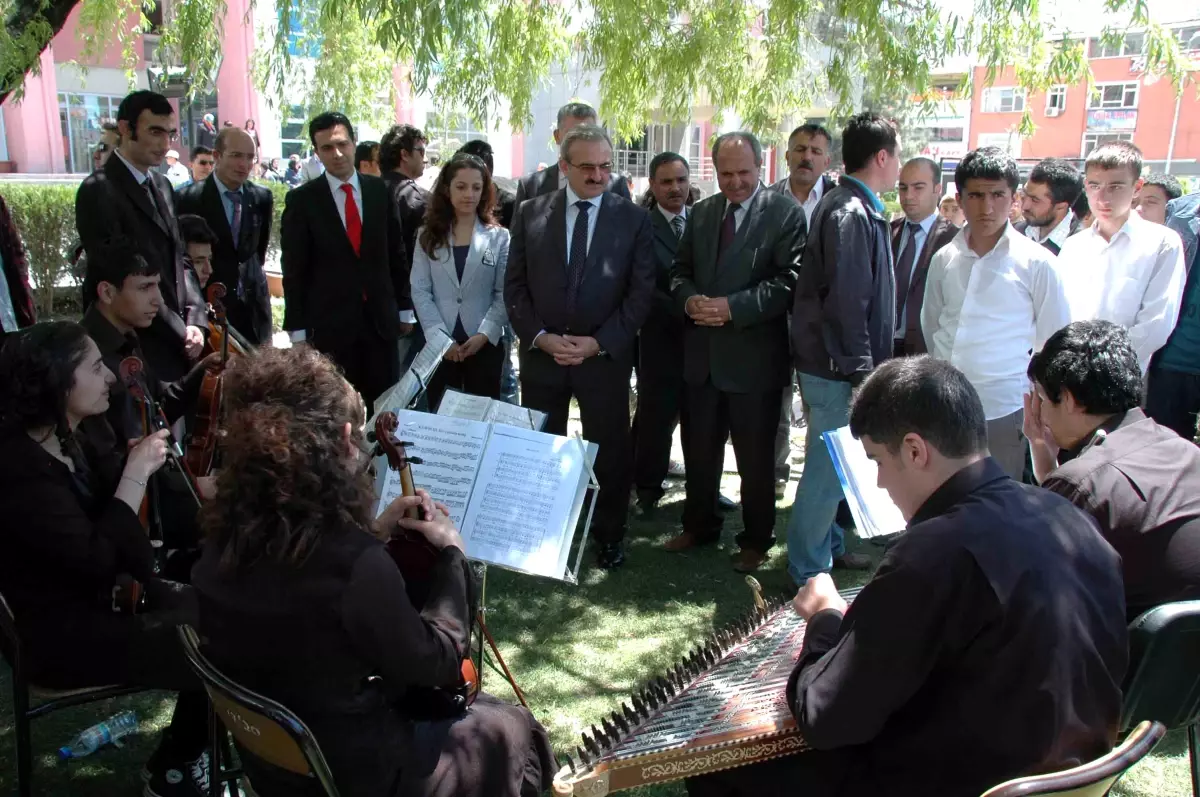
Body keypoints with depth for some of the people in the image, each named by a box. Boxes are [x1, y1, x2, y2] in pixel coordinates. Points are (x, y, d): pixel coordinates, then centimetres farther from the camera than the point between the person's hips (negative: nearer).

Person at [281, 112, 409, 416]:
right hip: (329, 325, -2)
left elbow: (396, 254, 10)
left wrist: (404, 309, 9)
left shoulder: (380, 191, 5)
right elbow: (294, 271, -2)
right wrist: (297, 329, -5)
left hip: (380, 320, 2)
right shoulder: (301, 200, -3)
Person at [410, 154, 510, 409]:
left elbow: (505, 294, -1)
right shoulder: (428, 235, 6)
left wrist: (484, 335, -14)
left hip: (485, 345, -1)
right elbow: (420, 291, 0)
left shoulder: (499, 237, 3)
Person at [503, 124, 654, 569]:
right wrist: (539, 337, -10)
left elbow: (641, 291, -4)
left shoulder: (633, 218, -1)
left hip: (606, 355, -1)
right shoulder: (530, 213, 3)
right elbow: (515, 286, 3)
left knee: (610, 449, 8)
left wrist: (599, 343, -12)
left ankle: (609, 534, 25)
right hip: (540, 352, 2)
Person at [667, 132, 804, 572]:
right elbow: (680, 271, 12)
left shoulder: (785, 213, -7)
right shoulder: (701, 212, 11)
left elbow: (788, 281, -15)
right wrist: (689, 300, -10)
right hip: (702, 353, 5)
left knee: (755, 457, 9)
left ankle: (756, 540, 26)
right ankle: (699, 524, 35)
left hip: (754, 356, -5)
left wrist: (732, 306, -23)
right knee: (699, 450, 16)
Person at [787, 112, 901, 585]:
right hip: (837, 368, -10)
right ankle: (808, 572, 11)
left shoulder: (855, 208, 14)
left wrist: (867, 365, 18)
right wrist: (862, 373, -20)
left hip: (839, 365, 10)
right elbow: (847, 301, -22)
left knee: (831, 463, 20)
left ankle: (828, 545, 35)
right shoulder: (851, 213, -17)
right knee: (828, 466, -1)